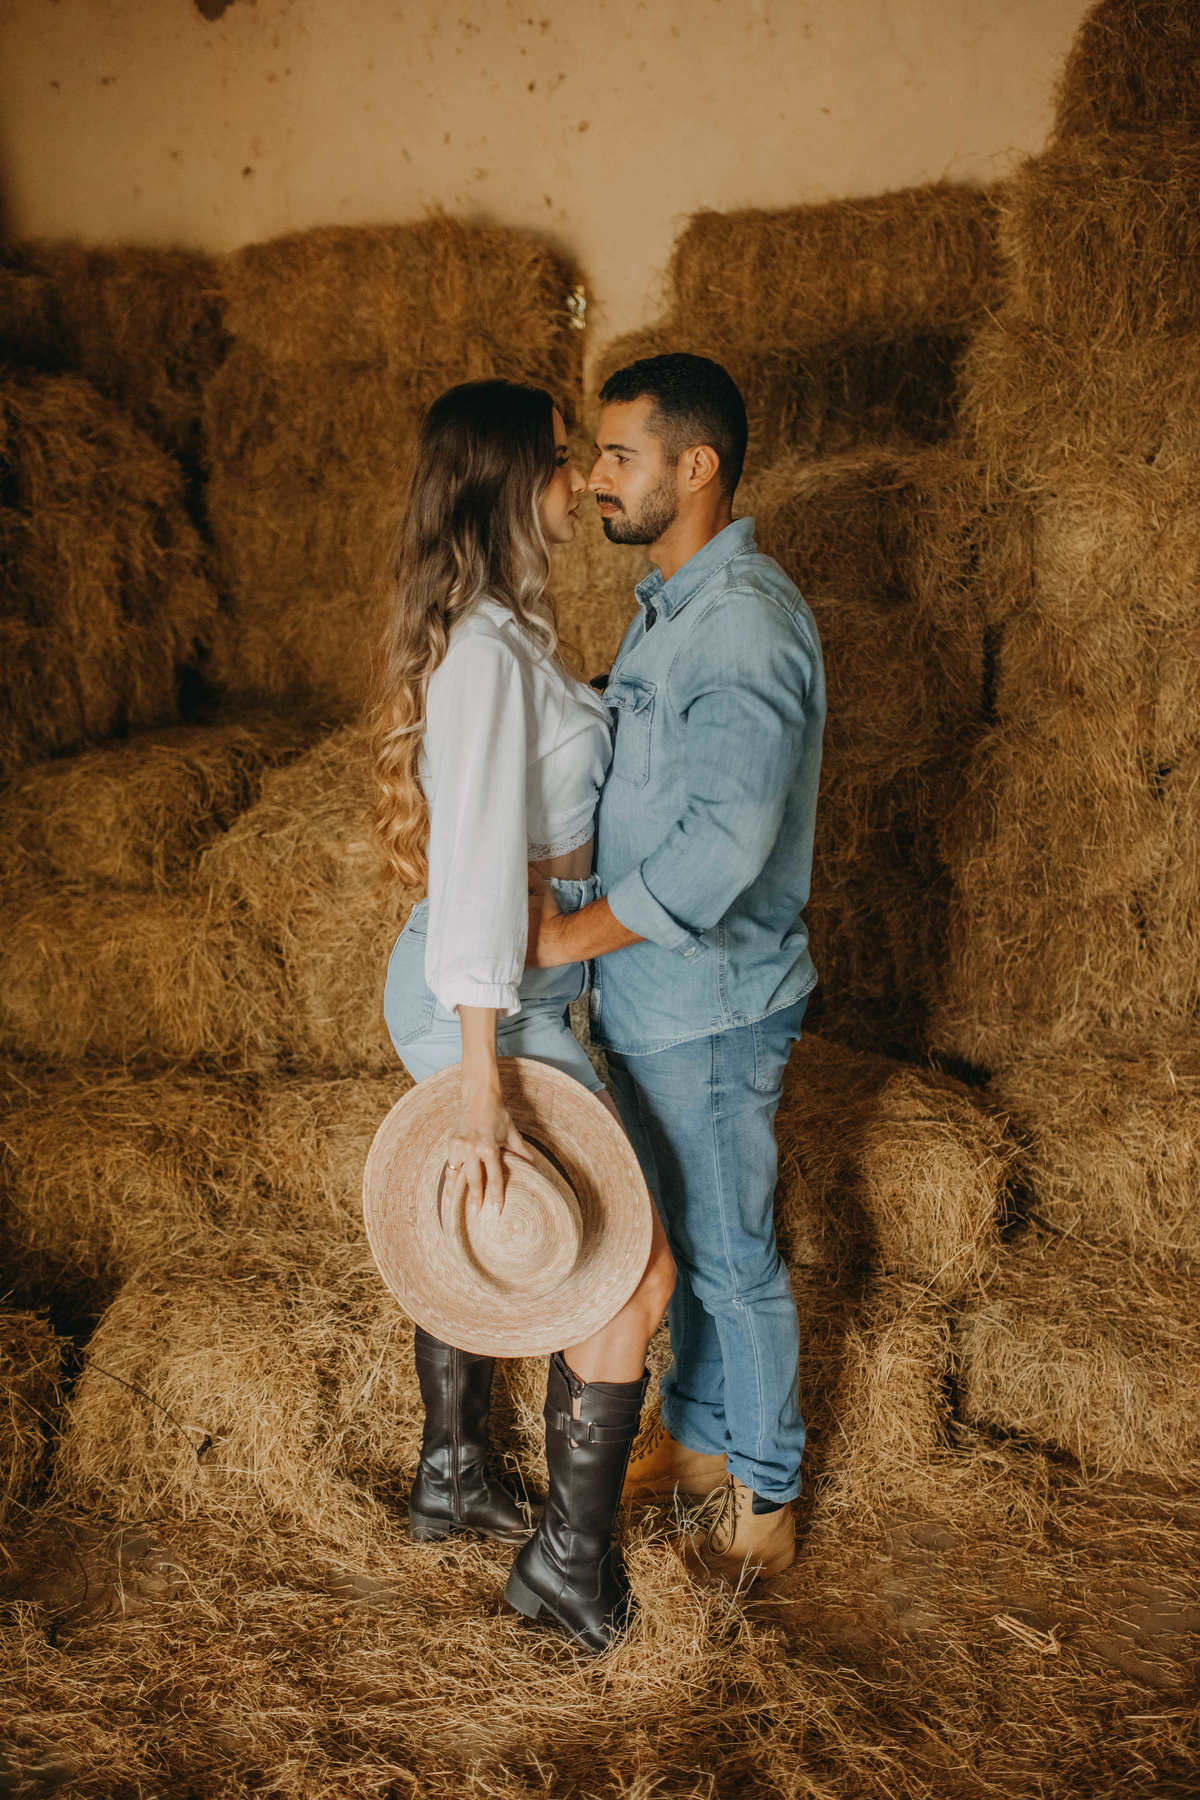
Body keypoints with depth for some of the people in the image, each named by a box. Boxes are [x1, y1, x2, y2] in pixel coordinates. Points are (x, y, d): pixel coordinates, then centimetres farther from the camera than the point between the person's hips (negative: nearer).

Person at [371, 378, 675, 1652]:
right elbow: (475, 868, -28)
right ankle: (570, 1555, 14)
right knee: (634, 1264, -2)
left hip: (497, 984, 10)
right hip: (488, 1002, -10)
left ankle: (448, 1480, 42)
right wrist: (481, 1086, -28)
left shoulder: (496, 629, 7)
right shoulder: (486, 651, -23)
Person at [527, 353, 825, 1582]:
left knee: (730, 1253, 7)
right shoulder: (669, 604, 9)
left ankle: (763, 1494, 26)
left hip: (709, 1004, -9)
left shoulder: (746, 624, -23)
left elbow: (723, 844, -30)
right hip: (646, 992, 9)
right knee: (678, 1233, 21)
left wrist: (574, 934, -21)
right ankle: (698, 1438, 40)